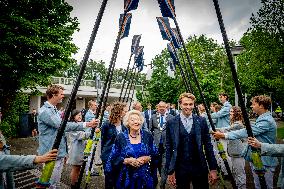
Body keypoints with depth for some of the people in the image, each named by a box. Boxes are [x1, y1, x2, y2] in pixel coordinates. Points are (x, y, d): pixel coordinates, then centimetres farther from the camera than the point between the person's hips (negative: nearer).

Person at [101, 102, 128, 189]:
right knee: (109, 181, 7)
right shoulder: (107, 125, -10)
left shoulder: (124, 126, 3)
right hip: (109, 156, -4)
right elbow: (103, 141, 0)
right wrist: (103, 154, 7)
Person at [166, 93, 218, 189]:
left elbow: (208, 145, 3)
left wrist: (213, 168, 1)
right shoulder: (171, 123, -4)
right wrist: (170, 171, -2)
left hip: (200, 167, 1)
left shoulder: (201, 121, 0)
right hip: (180, 168, -1)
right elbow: (168, 148, -1)